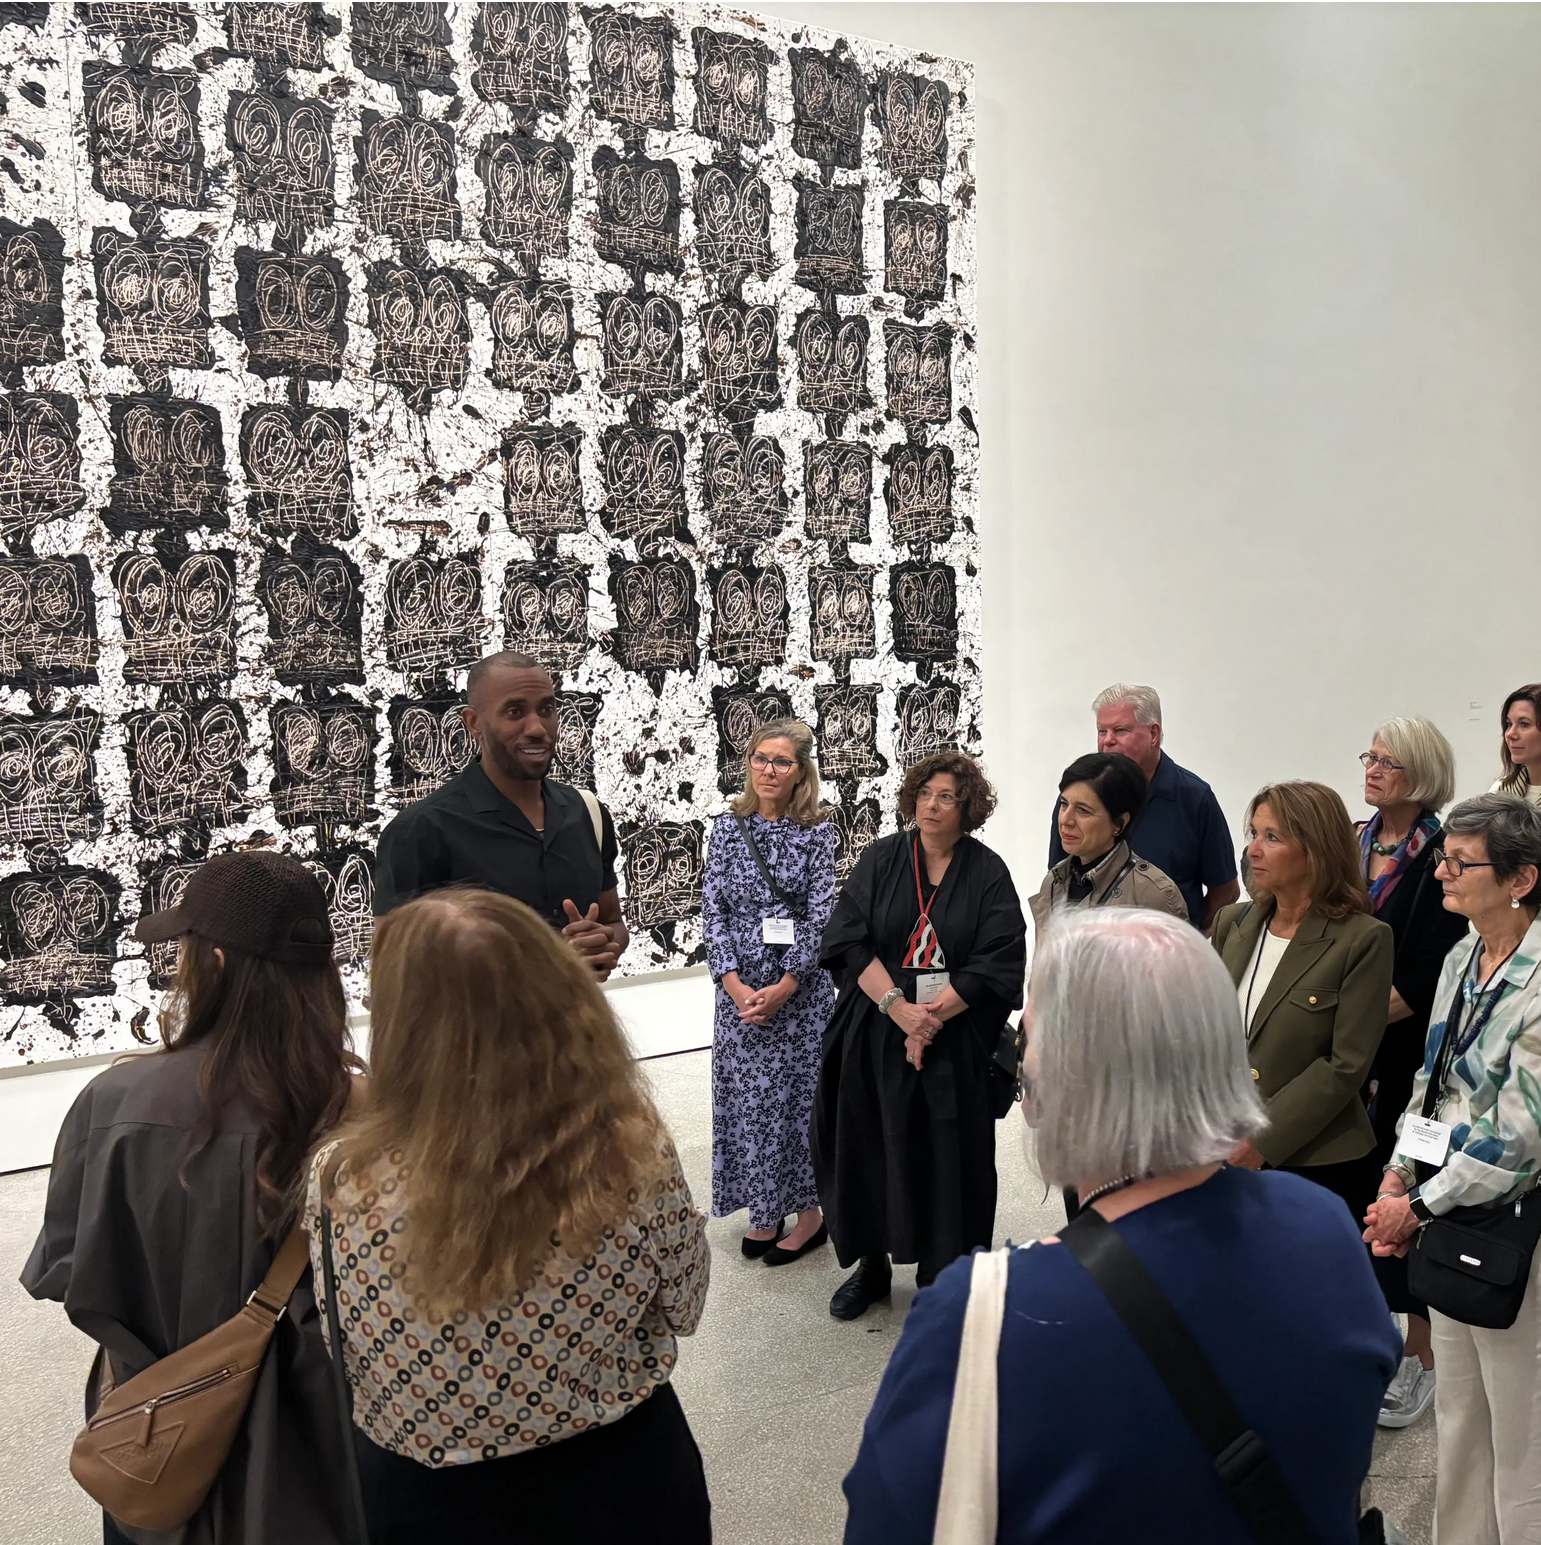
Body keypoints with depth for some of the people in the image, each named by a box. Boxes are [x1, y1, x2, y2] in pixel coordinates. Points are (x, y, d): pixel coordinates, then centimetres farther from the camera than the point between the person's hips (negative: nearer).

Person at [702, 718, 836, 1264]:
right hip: (739, 985, 3)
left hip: (800, 985, -2)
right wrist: (734, 984, -10)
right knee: (747, 1094, 8)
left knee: (800, 1091, 5)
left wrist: (784, 987, -14)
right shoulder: (727, 827, 2)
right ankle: (763, 1210, 24)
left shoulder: (817, 831, -4)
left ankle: (809, 1212, 21)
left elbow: (821, 913, -8)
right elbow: (713, 908, -1)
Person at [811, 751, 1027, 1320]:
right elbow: (847, 941, -6)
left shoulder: (988, 874, -1)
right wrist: (897, 1007, -16)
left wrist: (932, 1015, -15)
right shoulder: (880, 859, 2)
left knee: (945, 1156, 4)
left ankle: (940, 1276, 23)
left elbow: (997, 962, -8)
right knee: (868, 1147, 8)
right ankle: (871, 1263, 27)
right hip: (873, 1036, 2)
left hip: (953, 1043, -1)